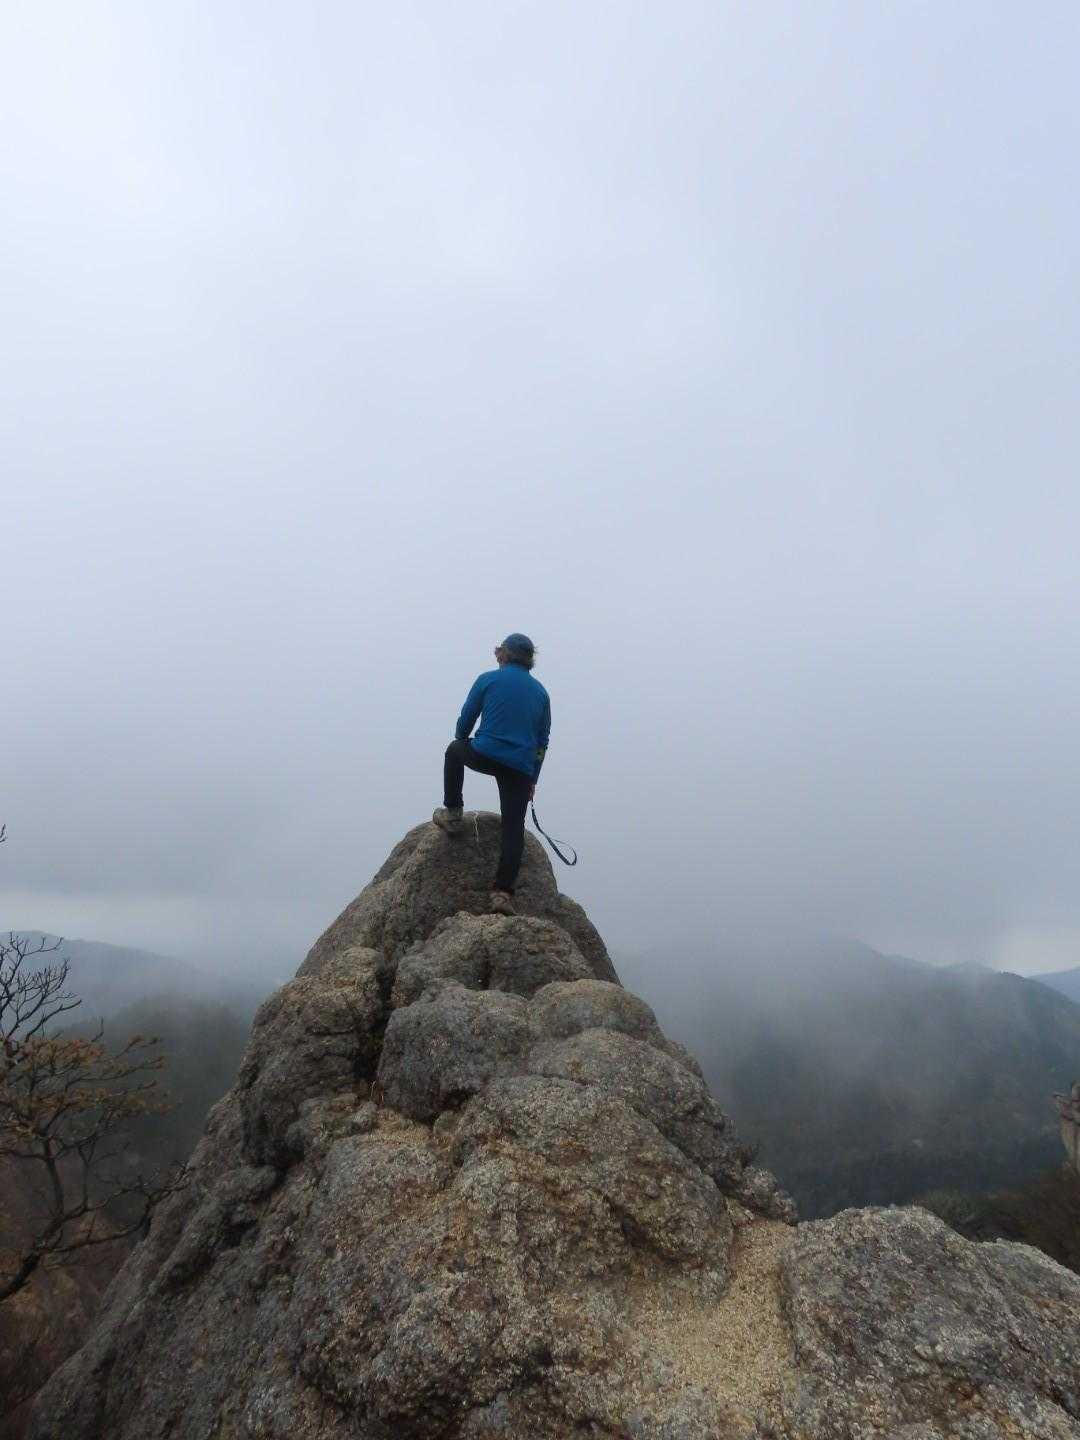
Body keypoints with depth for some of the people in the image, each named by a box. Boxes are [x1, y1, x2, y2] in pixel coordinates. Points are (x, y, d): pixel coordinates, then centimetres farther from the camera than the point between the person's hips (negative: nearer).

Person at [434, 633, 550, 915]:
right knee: (514, 827, 6)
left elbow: (465, 720, 8)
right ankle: (503, 892, -1)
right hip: (521, 768, 2)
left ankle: (452, 815, 29)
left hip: (485, 755, -2)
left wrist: (462, 741, 30)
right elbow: (542, 741, 16)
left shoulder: (489, 679, 3)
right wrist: (533, 779, 23)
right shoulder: (541, 692, 14)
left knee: (454, 750, 30)